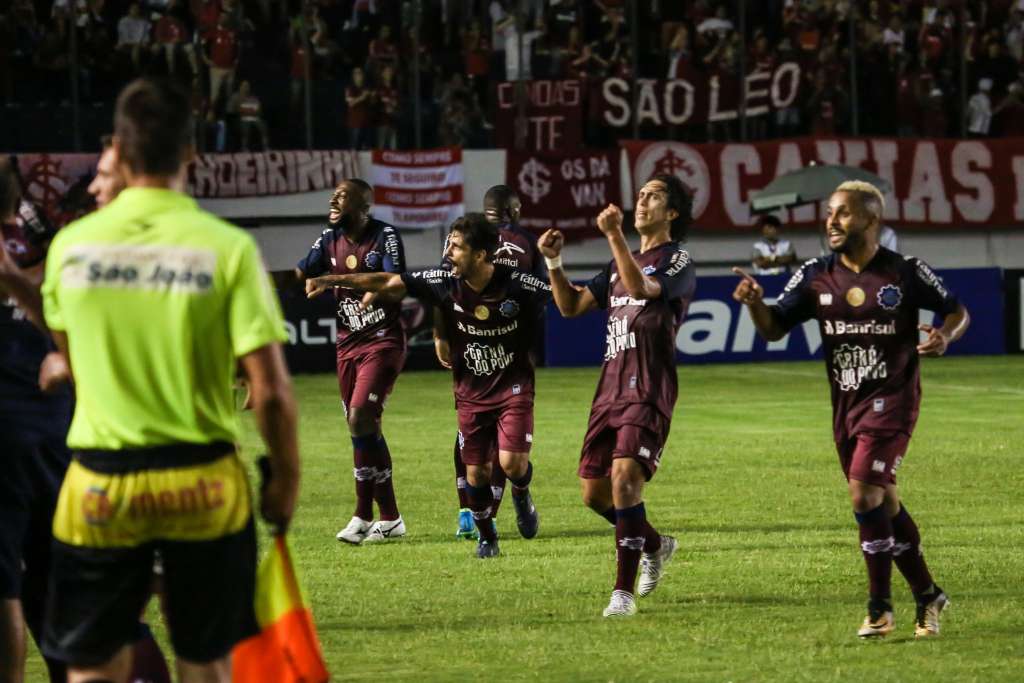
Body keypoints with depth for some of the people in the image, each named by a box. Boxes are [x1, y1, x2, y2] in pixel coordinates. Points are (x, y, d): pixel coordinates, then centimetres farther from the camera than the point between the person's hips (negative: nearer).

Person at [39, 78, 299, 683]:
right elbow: (271, 391, -11)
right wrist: (286, 481, 4)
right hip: (203, 484, -1)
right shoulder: (228, 247, -10)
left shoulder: (71, 243, -3)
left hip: (102, 482, 1)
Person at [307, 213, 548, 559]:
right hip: (471, 392, 3)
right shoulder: (445, 283, -11)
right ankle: (486, 538, 26)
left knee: (512, 462, -17)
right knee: (476, 472, 3)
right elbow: (388, 282, -6)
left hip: (513, 388, -3)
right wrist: (332, 280, -7)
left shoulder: (516, 285, -19)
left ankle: (522, 493, 20)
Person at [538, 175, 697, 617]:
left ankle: (624, 592, -20)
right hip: (610, 390, 8)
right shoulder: (621, 263, 22)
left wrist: (615, 236, -30)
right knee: (594, 493, 7)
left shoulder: (677, 262, -2)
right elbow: (571, 306, 21)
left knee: (625, 478, -23)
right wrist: (553, 263, 6)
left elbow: (640, 287, -23)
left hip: (648, 393, -8)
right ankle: (654, 545, 33)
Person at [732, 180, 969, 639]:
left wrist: (945, 336, -19)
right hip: (846, 403, 6)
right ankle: (927, 596, 28)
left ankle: (880, 609, -7)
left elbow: (957, 312, 4)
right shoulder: (816, 276, 2)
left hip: (891, 398, -6)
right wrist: (754, 303, -19)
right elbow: (774, 328, 2)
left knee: (865, 495, -17)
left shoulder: (905, 274, -8)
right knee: (884, 505, 12)